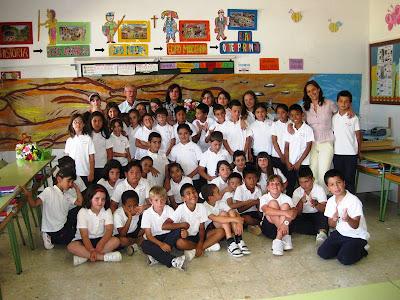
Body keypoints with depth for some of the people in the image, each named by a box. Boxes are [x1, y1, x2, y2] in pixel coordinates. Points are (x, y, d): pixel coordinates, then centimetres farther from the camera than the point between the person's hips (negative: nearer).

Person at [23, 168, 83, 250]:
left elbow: (80, 202, -1)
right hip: (53, 230, -7)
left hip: (64, 224, 7)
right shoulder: (49, 191, -17)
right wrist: (28, 195, -46)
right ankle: (51, 238, 5)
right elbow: (34, 204, -26)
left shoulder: (67, 195, 5)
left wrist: (76, 188, -3)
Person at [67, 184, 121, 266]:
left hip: (100, 239, 2)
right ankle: (103, 257, -32)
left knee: (116, 241, -26)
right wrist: (92, 250, -35)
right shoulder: (83, 212, -13)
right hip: (85, 241, -1)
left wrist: (100, 244, -36)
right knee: (71, 246, -31)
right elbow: (84, 235, -20)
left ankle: (85, 256, -27)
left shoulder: (107, 211, -6)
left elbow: (109, 230, -17)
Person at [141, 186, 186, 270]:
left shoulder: (169, 209, -7)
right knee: (144, 245, -33)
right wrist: (161, 244, -31)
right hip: (154, 239, -2)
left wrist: (183, 230, -34)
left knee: (178, 231, -26)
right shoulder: (147, 213, -13)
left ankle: (156, 256, -28)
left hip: (168, 236, 2)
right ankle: (172, 261, -34)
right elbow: (148, 235, -16)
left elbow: (176, 224, -10)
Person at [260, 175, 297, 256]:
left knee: (285, 205, -24)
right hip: (269, 226, -1)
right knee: (273, 203, -23)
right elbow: (266, 210, -31)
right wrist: (285, 213, -44)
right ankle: (285, 237, -31)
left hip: (284, 225, 1)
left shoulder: (286, 198, -4)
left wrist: (286, 222, -43)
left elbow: (294, 211, -23)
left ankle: (278, 239, -35)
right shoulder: (264, 198, -8)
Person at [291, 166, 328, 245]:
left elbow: (324, 209, -18)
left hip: (317, 215, -2)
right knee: (295, 223, -30)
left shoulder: (319, 189, -8)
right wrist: (301, 201, -27)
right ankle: (322, 231, -25)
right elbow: (297, 213, -8)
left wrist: (316, 204, -40)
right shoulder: (297, 192, -3)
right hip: (304, 216, 2)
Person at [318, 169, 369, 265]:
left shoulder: (354, 201, -20)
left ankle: (360, 250, 6)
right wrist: (334, 219, -21)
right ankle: (343, 248, 14)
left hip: (356, 236, -5)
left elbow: (355, 226, -21)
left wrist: (348, 219, -44)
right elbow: (331, 225, 3)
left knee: (345, 259, -24)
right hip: (340, 233, 6)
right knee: (322, 253, -9)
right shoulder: (330, 201, -2)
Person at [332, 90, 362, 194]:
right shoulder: (334, 118, 4)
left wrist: (358, 151, 3)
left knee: (349, 180, 2)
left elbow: (358, 135, 0)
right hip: (337, 153, 4)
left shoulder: (354, 118, -6)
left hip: (350, 154, -3)